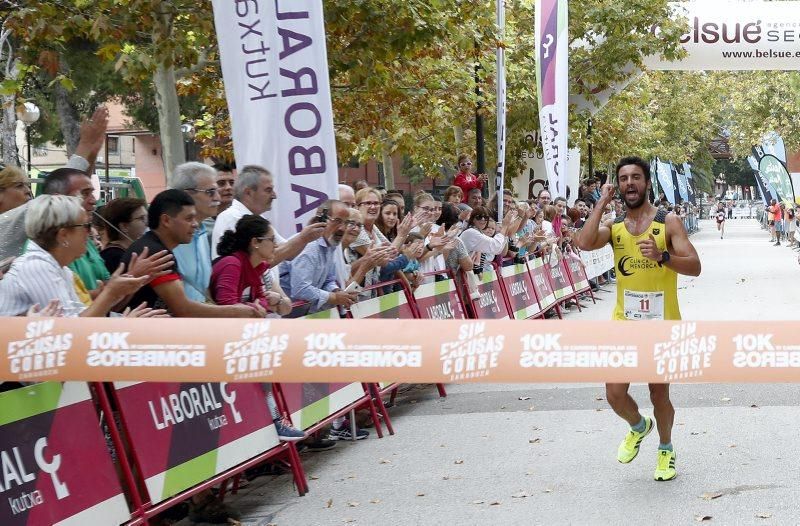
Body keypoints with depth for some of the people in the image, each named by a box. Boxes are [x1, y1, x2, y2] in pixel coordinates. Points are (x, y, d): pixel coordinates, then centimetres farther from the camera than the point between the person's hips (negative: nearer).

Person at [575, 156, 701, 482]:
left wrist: (662, 256, -28)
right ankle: (638, 427, 30)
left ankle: (666, 450, 35)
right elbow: (584, 243, -18)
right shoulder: (613, 227, 3)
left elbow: (694, 266, -11)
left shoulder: (668, 222, -4)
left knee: (659, 395, 9)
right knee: (615, 395, -4)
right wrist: (602, 204, -12)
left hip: (662, 324, -2)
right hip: (624, 323, 2)